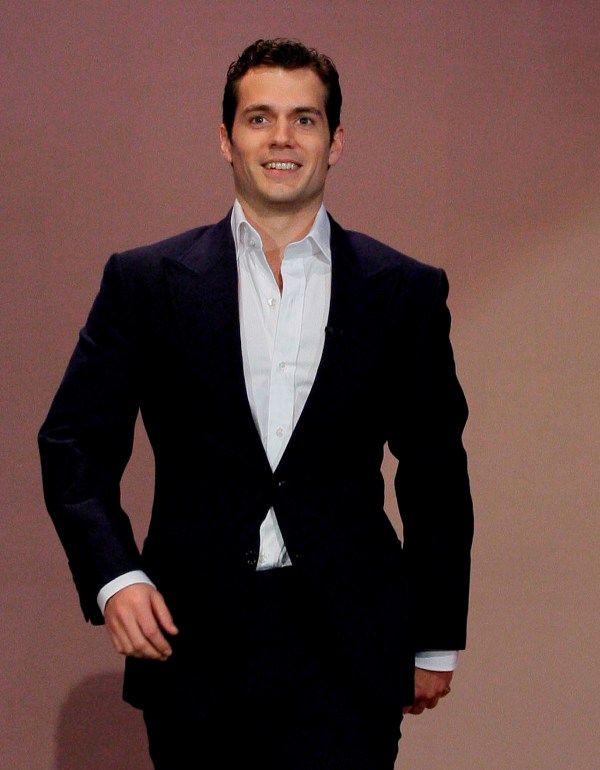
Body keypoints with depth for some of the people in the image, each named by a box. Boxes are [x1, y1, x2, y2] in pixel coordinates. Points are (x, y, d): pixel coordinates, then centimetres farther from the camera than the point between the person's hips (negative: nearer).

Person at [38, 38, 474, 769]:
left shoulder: (405, 292, 6)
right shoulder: (146, 282, 4)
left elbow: (436, 475, 10)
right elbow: (75, 440, 3)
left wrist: (437, 641, 11)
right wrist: (113, 575, -12)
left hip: (347, 652, 0)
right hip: (191, 638, 1)